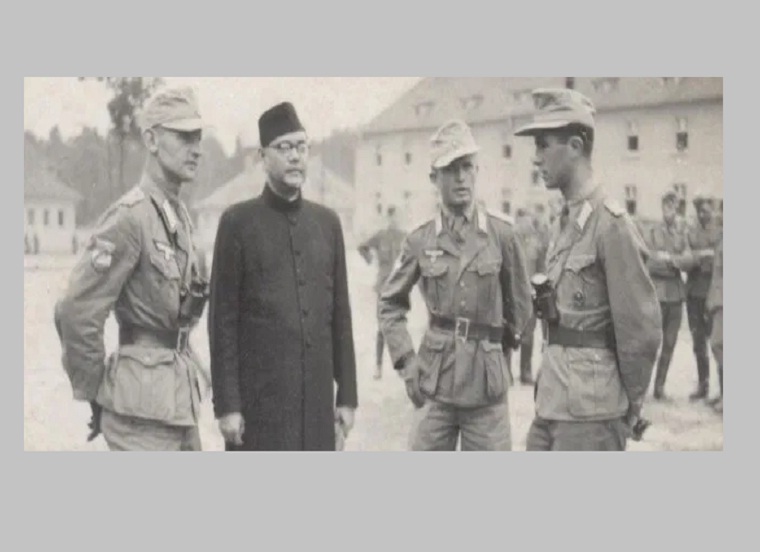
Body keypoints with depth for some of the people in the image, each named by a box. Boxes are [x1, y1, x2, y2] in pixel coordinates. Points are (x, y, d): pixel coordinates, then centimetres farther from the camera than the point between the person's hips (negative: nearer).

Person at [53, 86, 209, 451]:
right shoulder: (130, 217, -17)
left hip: (179, 397, 9)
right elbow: (76, 313, -21)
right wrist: (93, 392, -10)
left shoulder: (180, 215, 11)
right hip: (144, 405, -9)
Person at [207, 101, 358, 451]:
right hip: (258, 398, -4)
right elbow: (222, 320, -5)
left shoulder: (327, 222, 10)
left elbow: (340, 315, 11)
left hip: (317, 396, 4)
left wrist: (347, 395, 8)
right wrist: (226, 404, -9)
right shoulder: (238, 222, -3)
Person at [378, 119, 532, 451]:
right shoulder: (420, 241, 0)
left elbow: (520, 302, 10)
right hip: (435, 382, 1)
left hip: (487, 382, 0)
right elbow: (390, 303, 10)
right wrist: (405, 361, 3)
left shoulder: (502, 234, -2)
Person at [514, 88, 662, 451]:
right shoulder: (565, 222, 11)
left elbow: (642, 329, -14)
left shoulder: (611, 224, -16)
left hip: (589, 412, -8)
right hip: (550, 403, 8)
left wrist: (631, 407, -4)